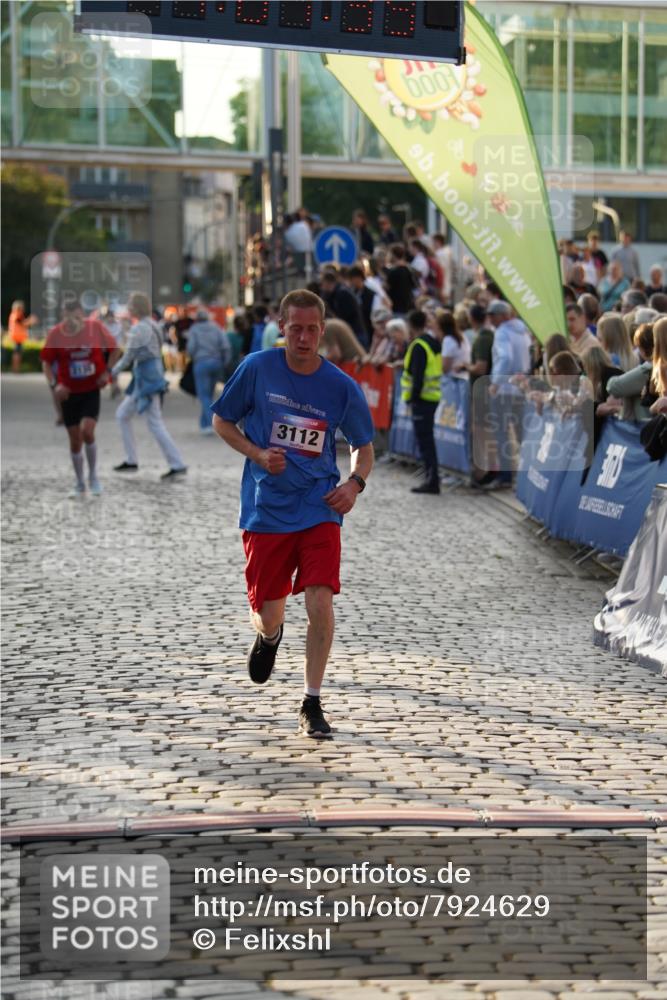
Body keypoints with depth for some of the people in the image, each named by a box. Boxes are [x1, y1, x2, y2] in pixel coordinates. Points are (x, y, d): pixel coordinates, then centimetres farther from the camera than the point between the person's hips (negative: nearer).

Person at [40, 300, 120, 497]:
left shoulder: (96, 327, -9)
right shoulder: (55, 333, -9)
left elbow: (115, 349, 5)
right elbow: (46, 362, 1)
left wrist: (107, 371, -7)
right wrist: (54, 385, -13)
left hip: (92, 390, -1)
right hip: (69, 393, 2)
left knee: (87, 431, -20)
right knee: (75, 440, 6)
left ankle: (93, 476, 2)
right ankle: (80, 484, 23)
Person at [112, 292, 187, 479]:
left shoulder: (139, 328, -16)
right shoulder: (151, 326, 14)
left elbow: (129, 356, -16)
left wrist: (114, 371, -3)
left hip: (146, 380, -10)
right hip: (148, 378, 10)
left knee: (155, 424, -6)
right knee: (122, 415, 14)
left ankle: (177, 465, -6)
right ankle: (131, 461, 14)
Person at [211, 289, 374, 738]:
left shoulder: (342, 387, -3)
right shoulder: (257, 368, -4)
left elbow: (364, 446, 12)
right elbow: (222, 421, 8)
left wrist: (355, 482, -8)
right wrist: (258, 454, -9)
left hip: (319, 509, 0)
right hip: (265, 511, 0)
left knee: (320, 601, -16)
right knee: (268, 615, 4)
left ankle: (312, 704, 0)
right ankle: (269, 636, 45)